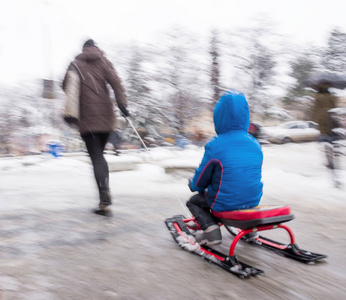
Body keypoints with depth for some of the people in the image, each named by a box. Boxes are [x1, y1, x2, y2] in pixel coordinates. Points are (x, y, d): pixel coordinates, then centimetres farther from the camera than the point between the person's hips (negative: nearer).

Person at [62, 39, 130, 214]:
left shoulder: (75, 64, 9)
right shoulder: (103, 62, 10)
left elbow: (66, 86, 3)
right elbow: (115, 81, -5)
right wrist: (122, 103, -12)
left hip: (87, 117, -2)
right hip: (106, 116, 3)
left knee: (96, 157, -6)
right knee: (99, 155, 18)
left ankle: (105, 198, -20)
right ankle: (105, 192, 9)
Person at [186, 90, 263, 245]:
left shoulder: (214, 146, -17)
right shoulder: (255, 144, -1)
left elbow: (199, 182, -8)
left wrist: (193, 185, 17)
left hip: (225, 203, -5)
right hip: (253, 200, 6)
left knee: (193, 202, 20)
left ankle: (210, 228, -3)